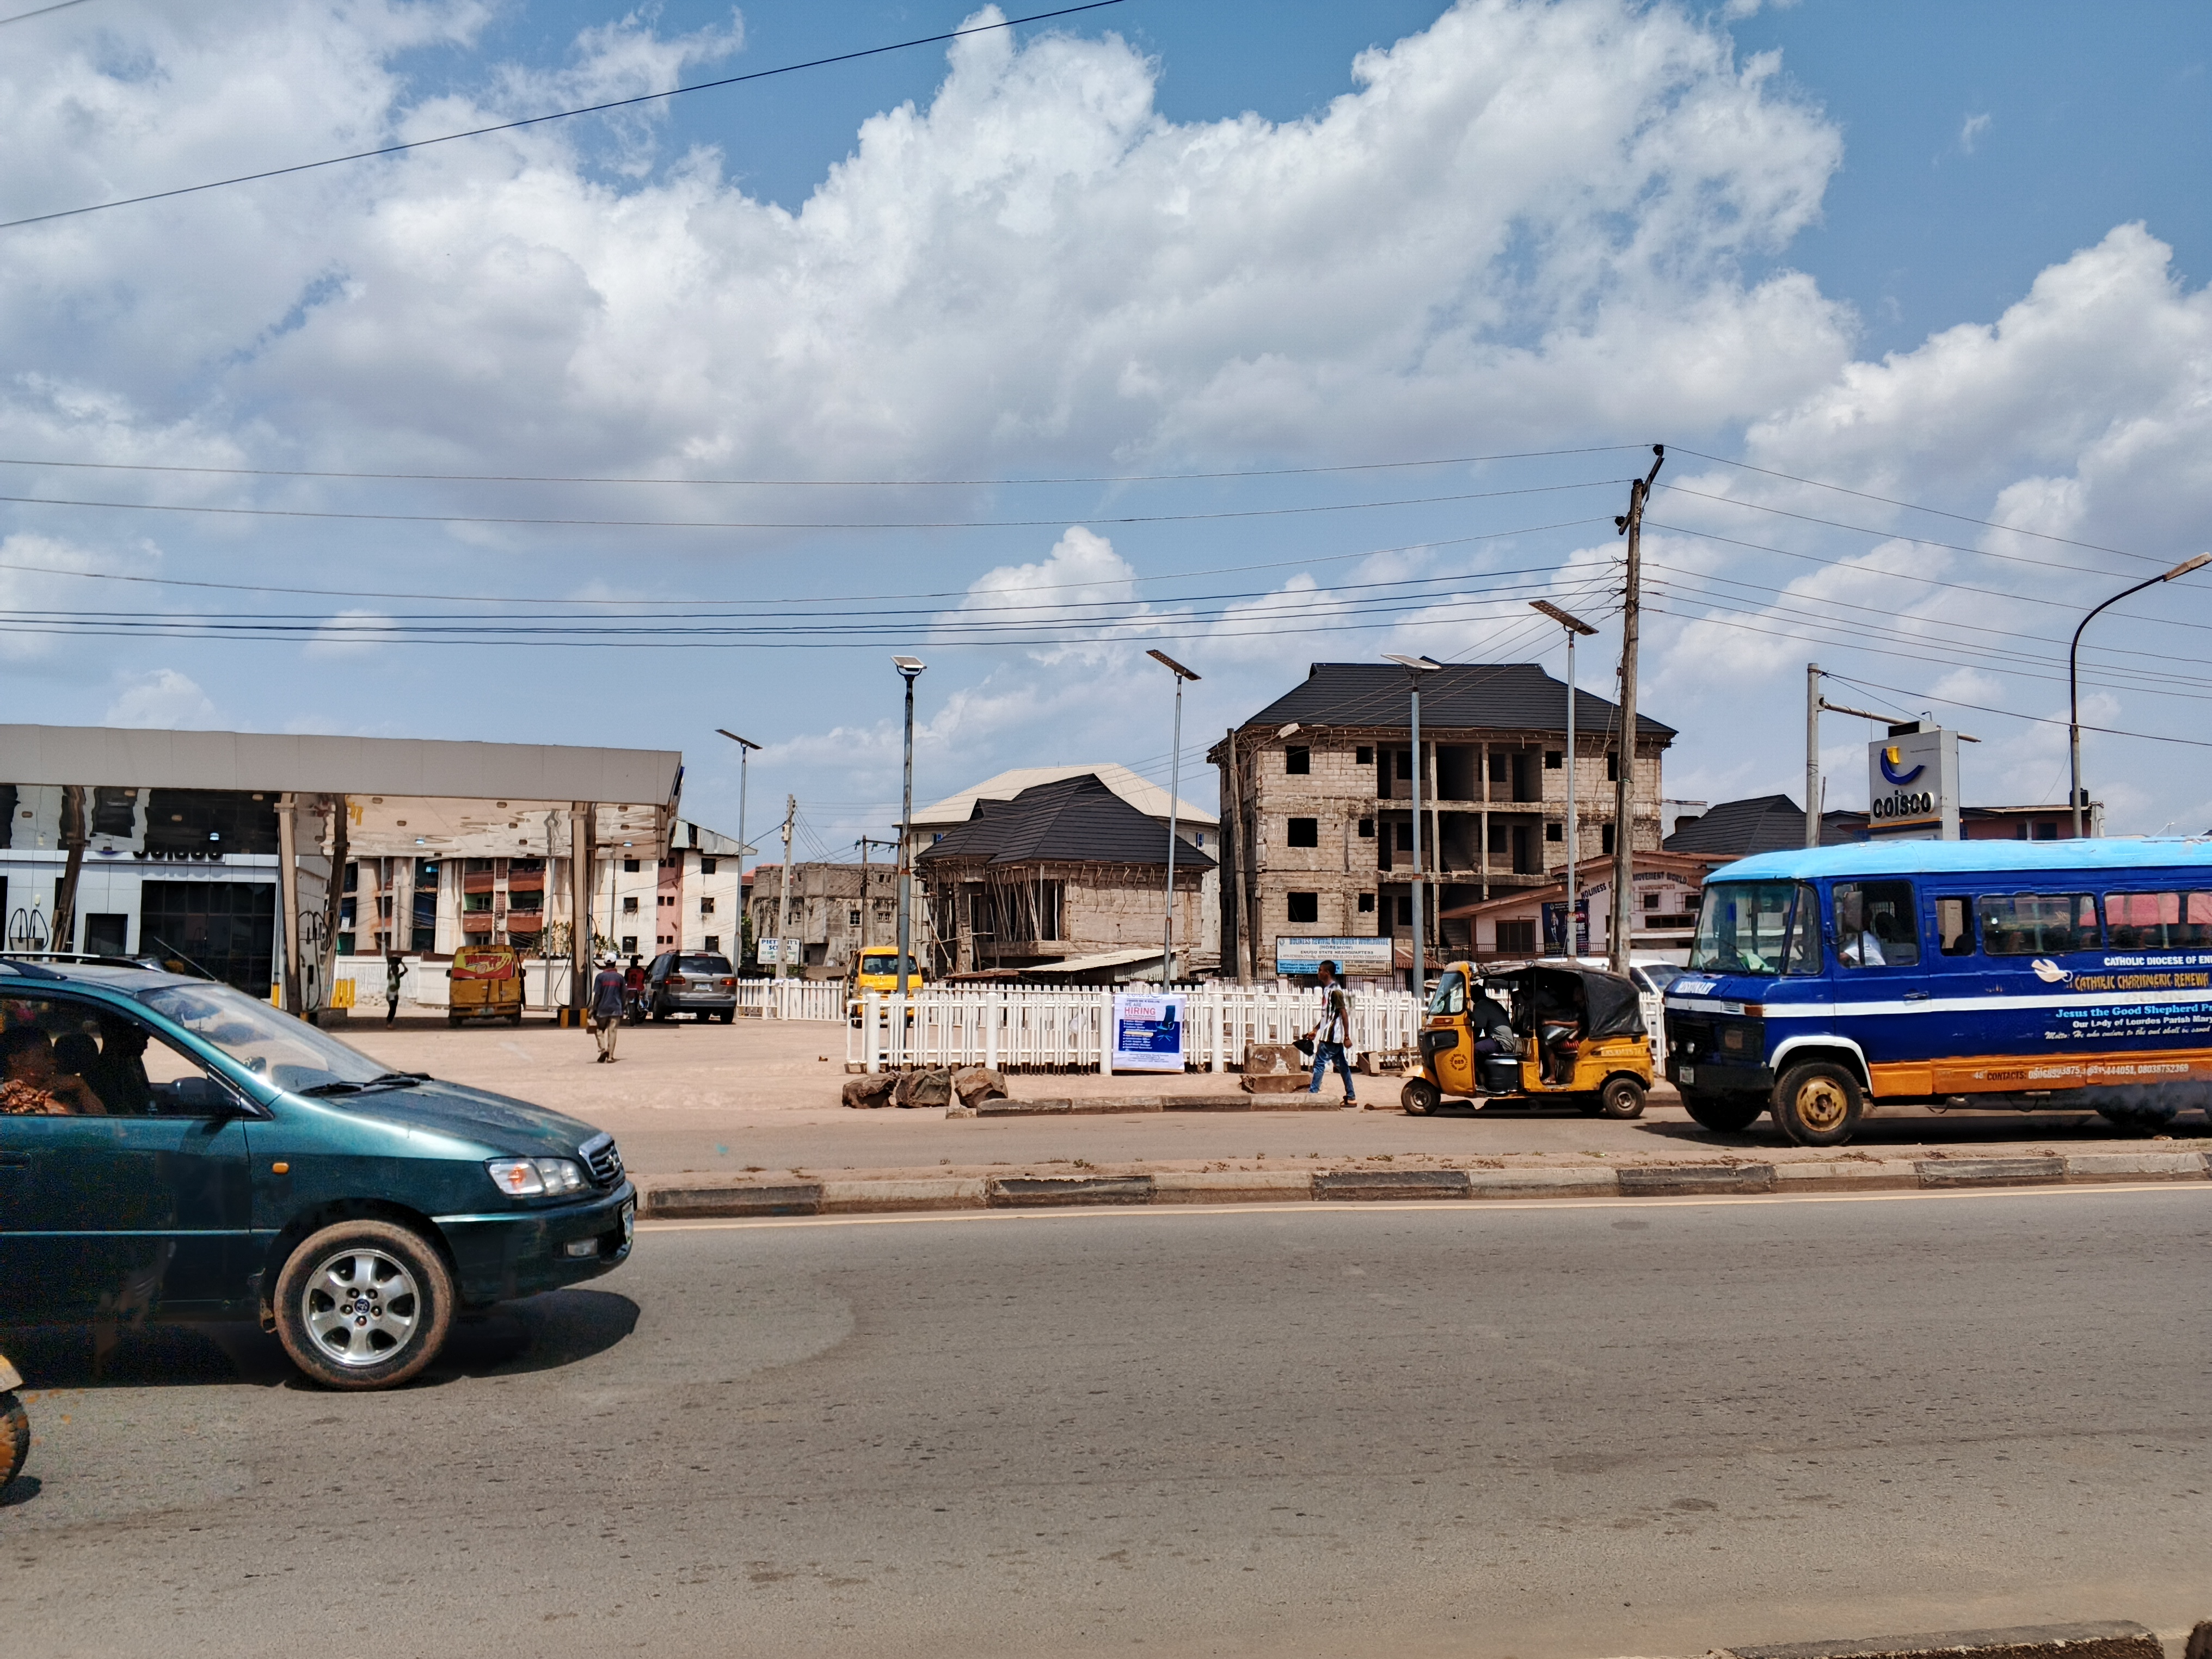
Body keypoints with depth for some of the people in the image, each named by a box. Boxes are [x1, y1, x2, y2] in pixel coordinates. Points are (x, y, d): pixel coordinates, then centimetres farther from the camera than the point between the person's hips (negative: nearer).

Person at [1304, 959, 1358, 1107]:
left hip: (1331, 1036, -10)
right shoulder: (1327, 989, 15)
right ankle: (1350, 1097, 11)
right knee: (1342, 1066, 9)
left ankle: (1313, 1093, -4)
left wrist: (1347, 1036, -19)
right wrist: (1315, 1030, 21)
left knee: (1319, 1063, -7)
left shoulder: (1335, 990, -14)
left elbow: (1344, 1014, -18)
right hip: (1330, 1035, 10)